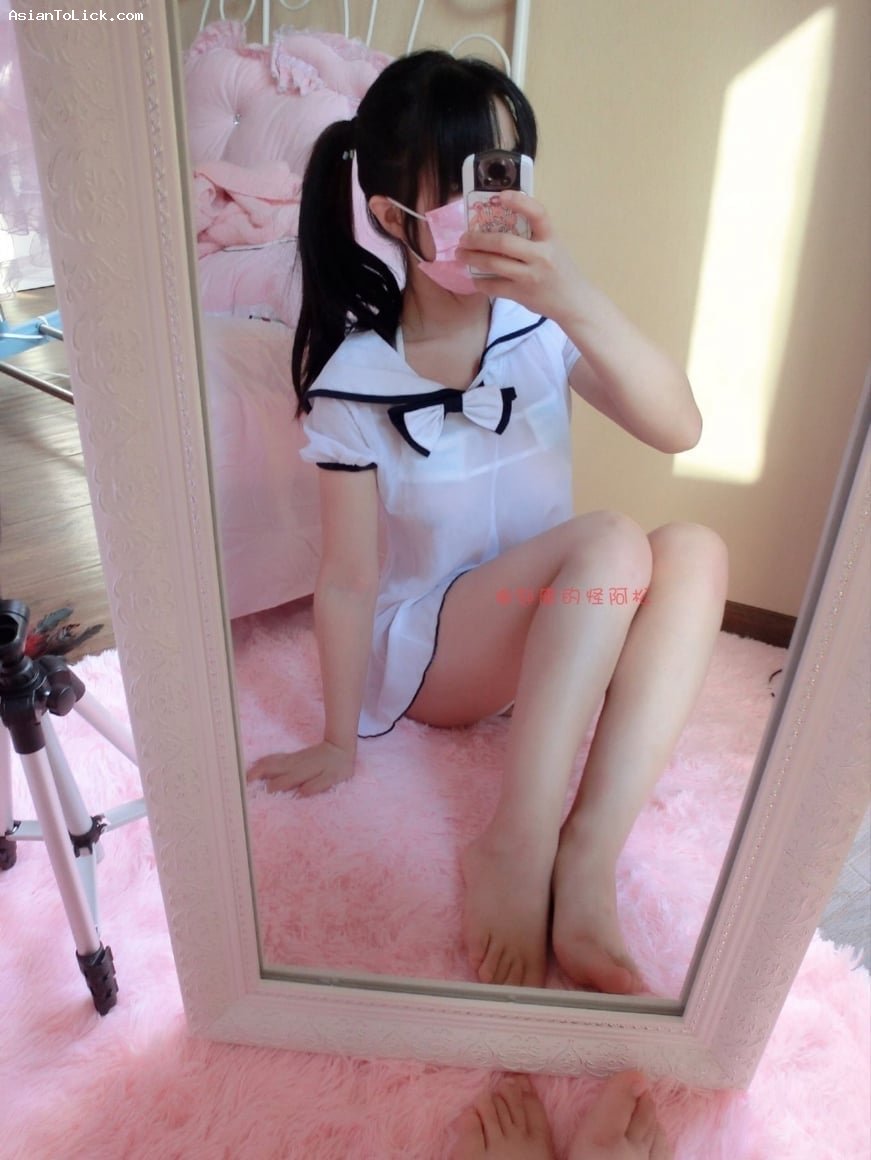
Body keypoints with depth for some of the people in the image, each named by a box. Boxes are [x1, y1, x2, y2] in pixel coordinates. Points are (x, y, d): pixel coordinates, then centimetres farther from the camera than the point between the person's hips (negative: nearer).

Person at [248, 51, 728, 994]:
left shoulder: (541, 323, -8)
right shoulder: (355, 380, -16)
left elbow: (679, 429, -20)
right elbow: (348, 578, -13)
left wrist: (579, 304, -34)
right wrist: (339, 742, -6)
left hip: (558, 634, 4)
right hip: (426, 653, -4)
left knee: (696, 551, -23)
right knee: (612, 542, -28)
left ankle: (586, 865, -26)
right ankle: (515, 849, -23)